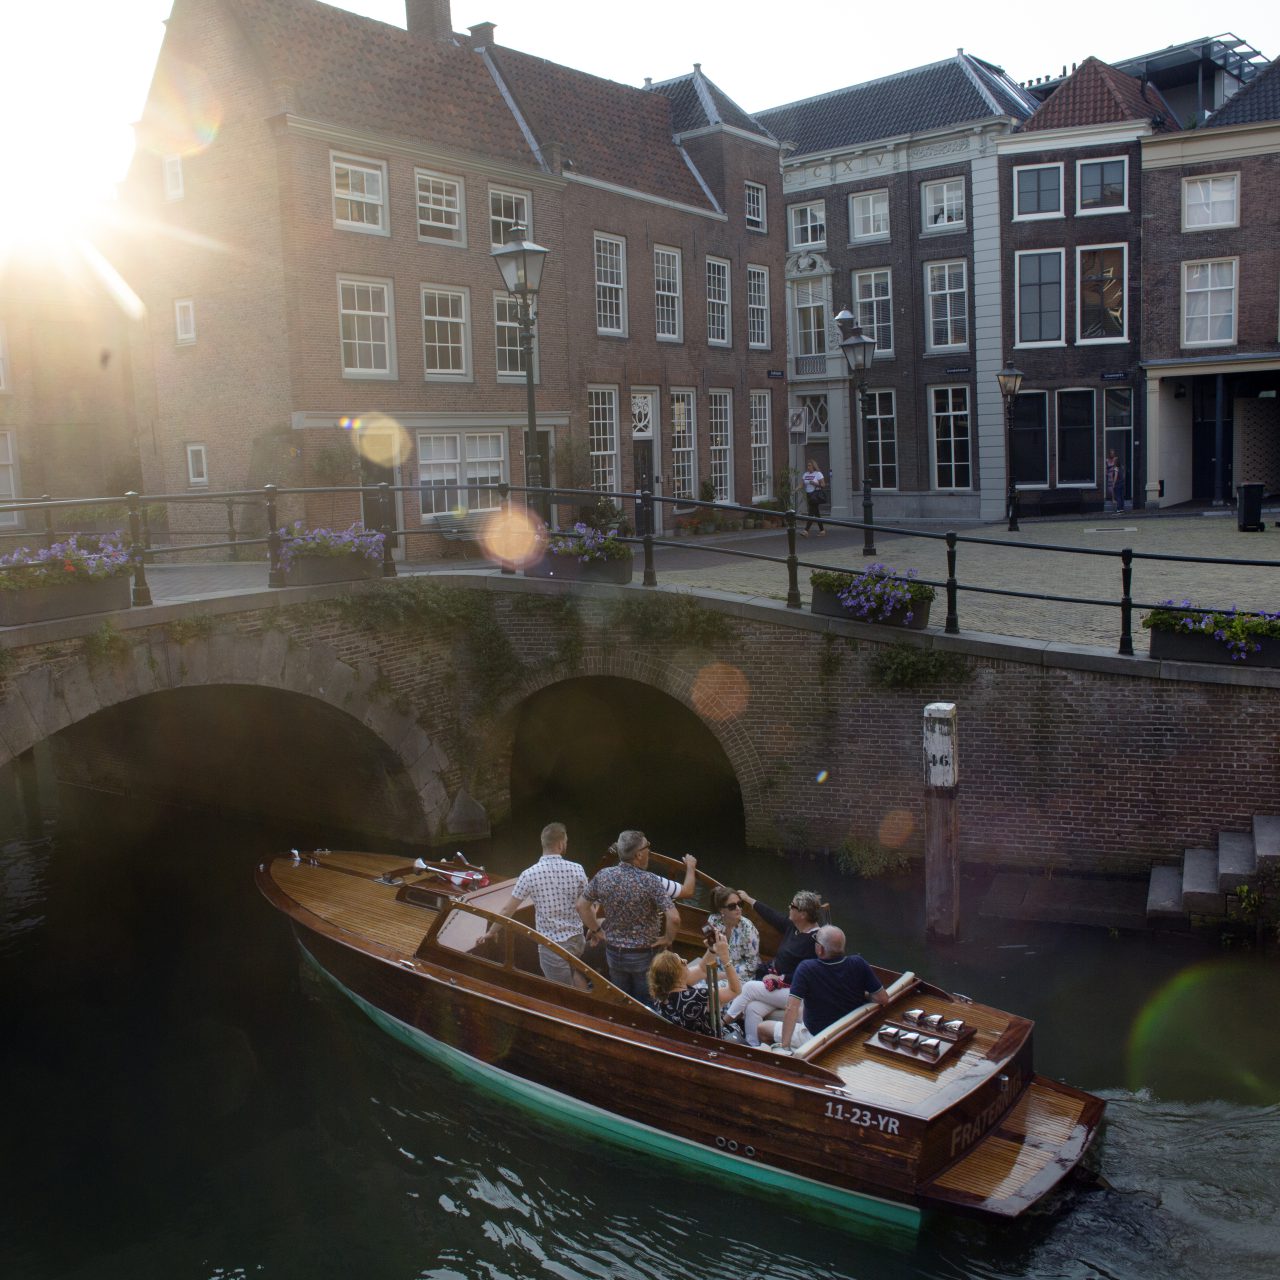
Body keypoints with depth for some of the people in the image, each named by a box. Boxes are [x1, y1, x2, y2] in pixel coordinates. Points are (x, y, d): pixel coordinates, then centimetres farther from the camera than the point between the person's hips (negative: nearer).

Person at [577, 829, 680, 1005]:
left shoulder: (603, 875, -11)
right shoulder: (649, 881, -24)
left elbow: (581, 906, -1)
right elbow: (674, 918, -29)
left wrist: (598, 930, 9)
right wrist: (668, 938, -11)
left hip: (613, 952, 4)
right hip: (644, 955, -4)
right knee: (645, 1005, 14)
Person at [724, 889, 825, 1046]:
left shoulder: (815, 940, -20)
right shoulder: (792, 927, 5)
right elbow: (773, 916, 20)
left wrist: (781, 978, -17)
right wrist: (749, 900, 29)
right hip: (779, 983, 7)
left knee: (750, 987, -13)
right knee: (752, 1008, -17)